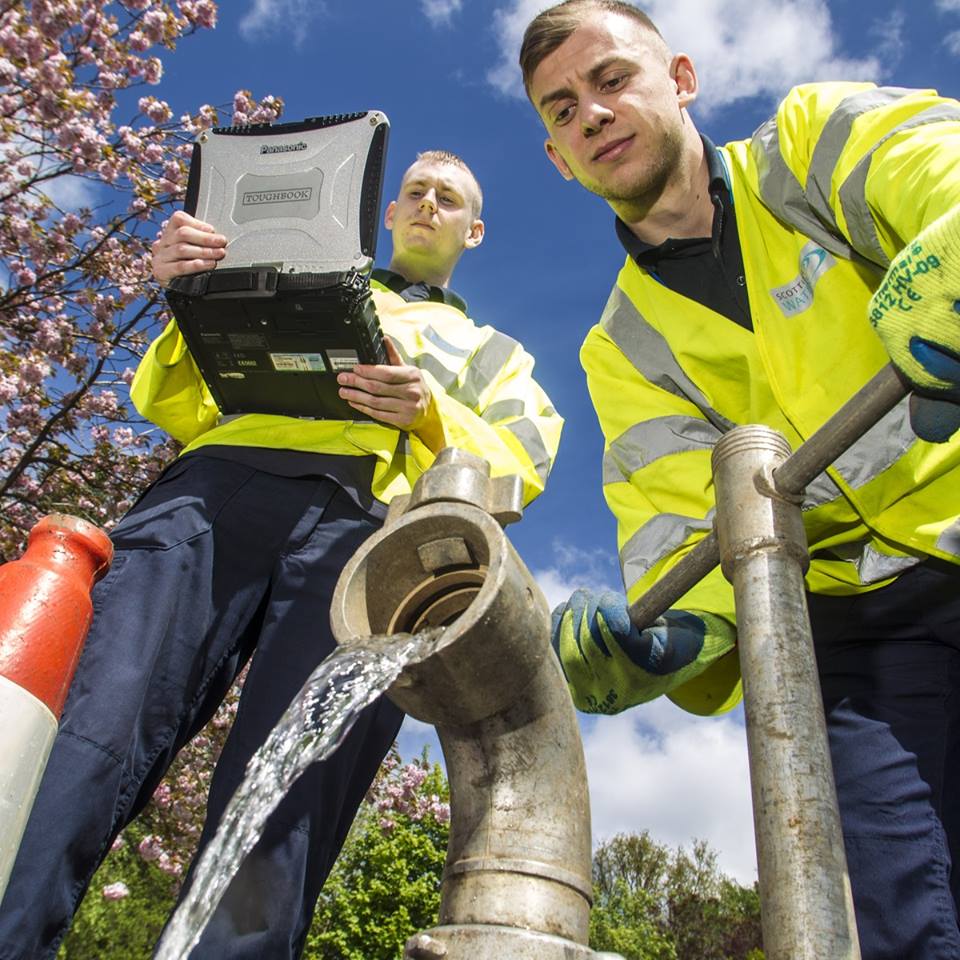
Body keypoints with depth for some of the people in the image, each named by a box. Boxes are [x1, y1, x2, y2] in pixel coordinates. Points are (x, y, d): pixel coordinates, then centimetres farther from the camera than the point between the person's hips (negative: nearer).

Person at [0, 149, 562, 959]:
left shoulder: (492, 353, 36)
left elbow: (521, 468, 16)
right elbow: (173, 406, 27)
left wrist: (430, 413, -4)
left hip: (369, 522, 0)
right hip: (221, 481, 1)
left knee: (280, 822, -21)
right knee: (91, 729, -24)